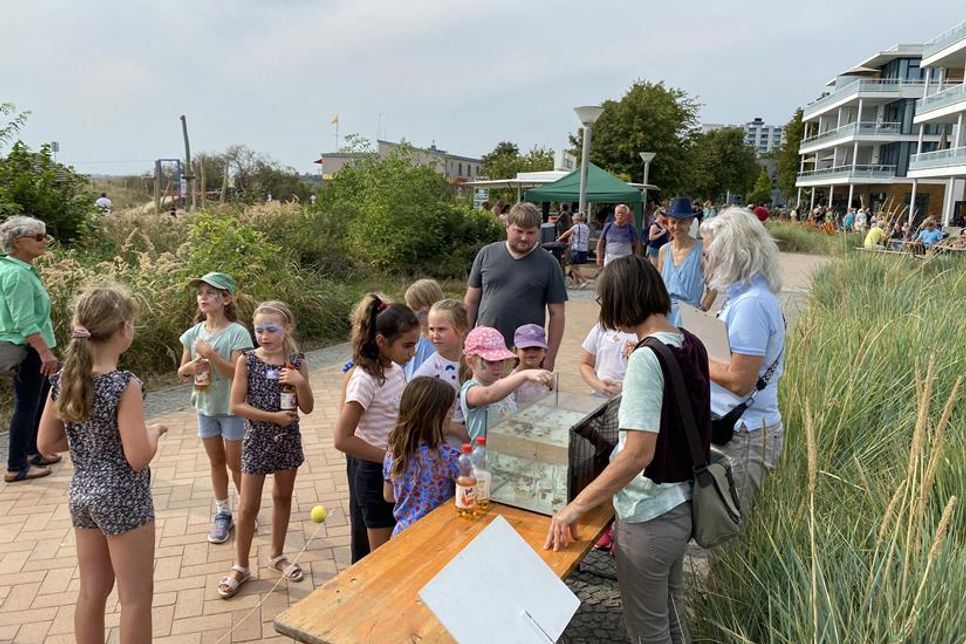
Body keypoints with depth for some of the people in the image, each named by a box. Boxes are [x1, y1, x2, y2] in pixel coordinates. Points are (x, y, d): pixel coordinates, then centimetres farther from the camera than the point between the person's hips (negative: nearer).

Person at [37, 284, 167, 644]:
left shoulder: (63, 379, -3)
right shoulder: (125, 385, -23)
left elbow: (47, 444, 5)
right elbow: (138, 458, -24)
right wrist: (154, 432, -5)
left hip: (81, 494, 7)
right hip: (123, 499, -7)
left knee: (92, 591, 22)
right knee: (136, 597, 9)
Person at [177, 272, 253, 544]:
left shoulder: (237, 333, -16)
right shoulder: (194, 333, 0)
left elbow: (238, 373, -22)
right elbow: (182, 372, 6)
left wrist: (210, 354, -28)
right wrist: (192, 366, -15)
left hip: (232, 408, -5)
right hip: (205, 406, 5)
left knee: (235, 463, 6)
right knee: (216, 462, 16)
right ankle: (222, 514, 29)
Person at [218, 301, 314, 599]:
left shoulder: (297, 362, -5)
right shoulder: (247, 361, -10)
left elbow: (307, 408, -3)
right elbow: (237, 405, -12)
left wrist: (300, 382, -21)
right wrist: (274, 416, -17)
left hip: (288, 439, 2)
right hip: (257, 439, -2)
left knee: (283, 497, 16)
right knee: (249, 507, 5)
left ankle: (277, 555, 35)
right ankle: (241, 566, 23)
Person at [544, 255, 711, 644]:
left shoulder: (646, 358, -25)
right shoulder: (690, 344, 0)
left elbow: (639, 454, -29)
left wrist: (576, 507, -25)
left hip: (648, 518, -9)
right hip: (681, 505, 9)